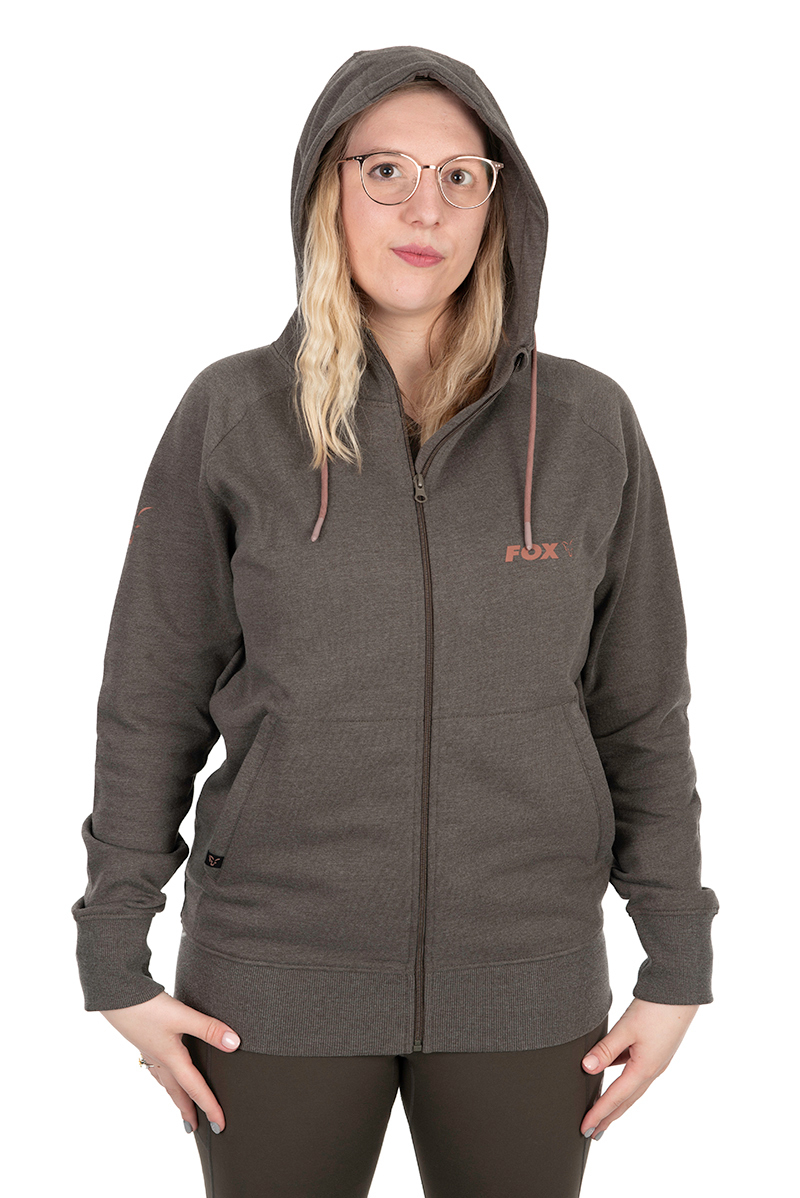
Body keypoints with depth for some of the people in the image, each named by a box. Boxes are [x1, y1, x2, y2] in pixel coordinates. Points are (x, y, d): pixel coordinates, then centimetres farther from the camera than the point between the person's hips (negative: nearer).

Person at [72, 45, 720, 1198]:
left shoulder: (589, 424, -2)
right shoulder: (231, 416, -4)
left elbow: (641, 710, 3)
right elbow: (151, 701, 0)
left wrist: (676, 965, 2)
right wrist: (116, 963, 0)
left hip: (526, 982, 1)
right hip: (277, 980, -1)